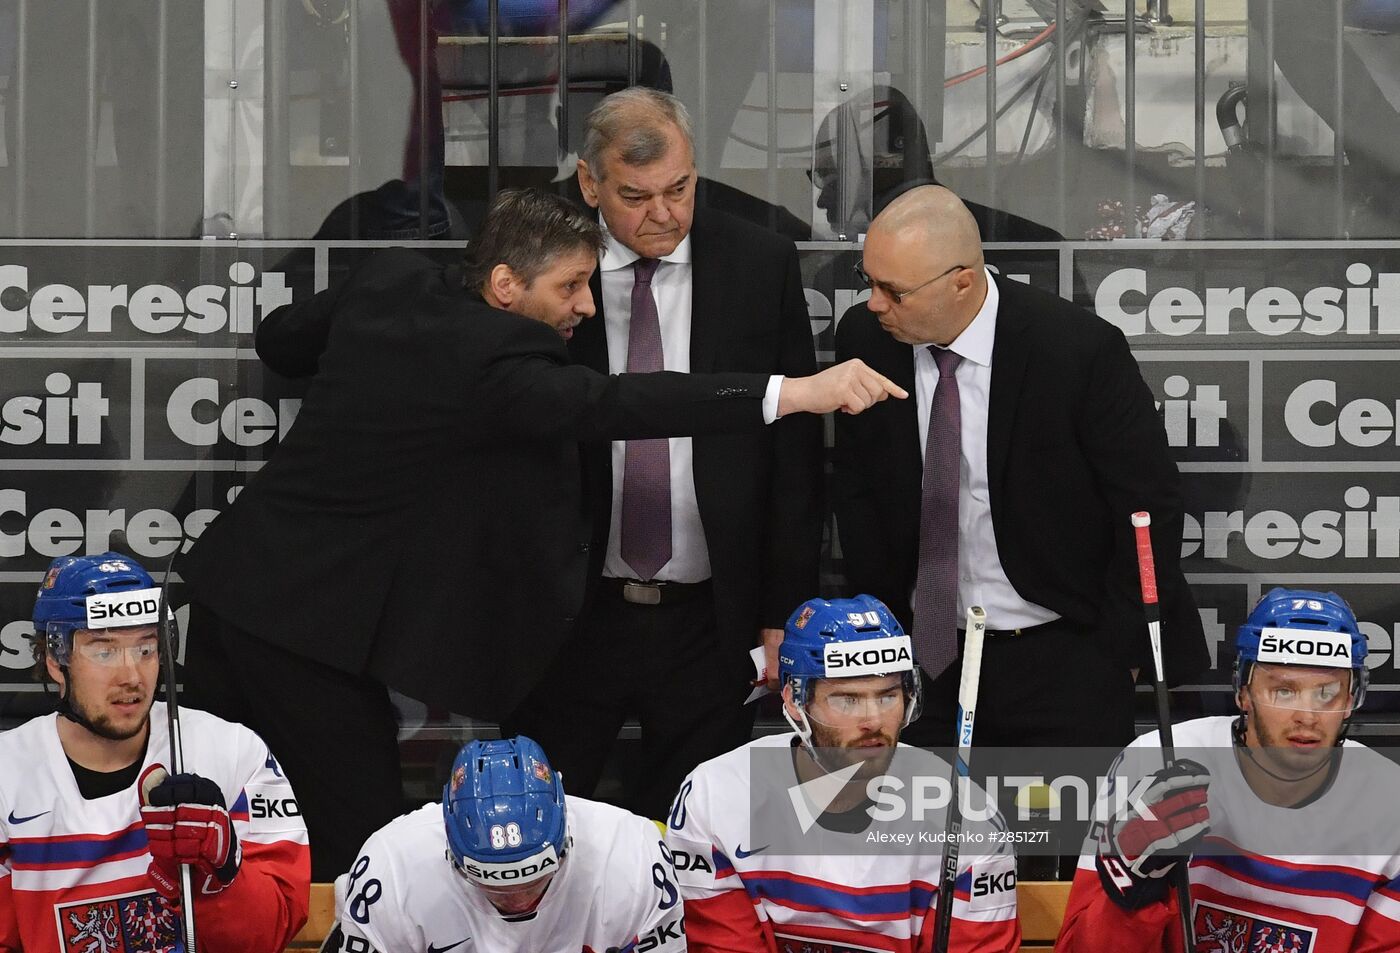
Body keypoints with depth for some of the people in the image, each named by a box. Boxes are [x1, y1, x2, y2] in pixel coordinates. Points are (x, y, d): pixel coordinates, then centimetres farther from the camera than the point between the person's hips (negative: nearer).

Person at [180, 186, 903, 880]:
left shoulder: (389, 282, 6)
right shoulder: (490, 358, -20)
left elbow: (279, 339, 22)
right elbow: (612, 403, -33)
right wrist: (798, 392, -37)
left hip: (231, 582, 9)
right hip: (308, 630, -9)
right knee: (364, 843, -2)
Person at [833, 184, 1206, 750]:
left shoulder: (1079, 351, -17)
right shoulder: (864, 339, -4)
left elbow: (1148, 503, -9)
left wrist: (1121, 647, -7)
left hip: (1063, 661, -4)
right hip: (926, 653, 4)